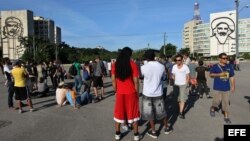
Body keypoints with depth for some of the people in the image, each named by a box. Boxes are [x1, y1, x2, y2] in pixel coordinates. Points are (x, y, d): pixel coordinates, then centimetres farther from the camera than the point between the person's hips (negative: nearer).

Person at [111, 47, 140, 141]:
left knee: (119, 112, 15)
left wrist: (116, 91, 10)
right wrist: (137, 93, 2)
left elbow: (113, 80, 0)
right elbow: (136, 81, -9)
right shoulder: (133, 64, -8)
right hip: (131, 92, -2)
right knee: (133, 113, 10)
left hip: (120, 93, 2)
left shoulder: (115, 65, -1)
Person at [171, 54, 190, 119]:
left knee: (182, 98, -8)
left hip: (183, 85, -3)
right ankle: (181, 109, 31)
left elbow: (187, 77, -3)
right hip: (176, 85, 3)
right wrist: (174, 83, 0)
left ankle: (181, 113, -6)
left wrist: (186, 84, -10)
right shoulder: (174, 67, 2)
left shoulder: (185, 67, -6)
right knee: (178, 98, 12)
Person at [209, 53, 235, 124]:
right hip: (218, 88, -3)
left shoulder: (229, 67, 5)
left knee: (226, 102, 7)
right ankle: (212, 108, 30)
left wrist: (233, 86, 8)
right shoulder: (215, 66, -7)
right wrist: (219, 74, -20)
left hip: (226, 88, 4)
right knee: (217, 100, -2)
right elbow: (211, 74, -8)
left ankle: (226, 117, 17)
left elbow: (232, 77, 10)